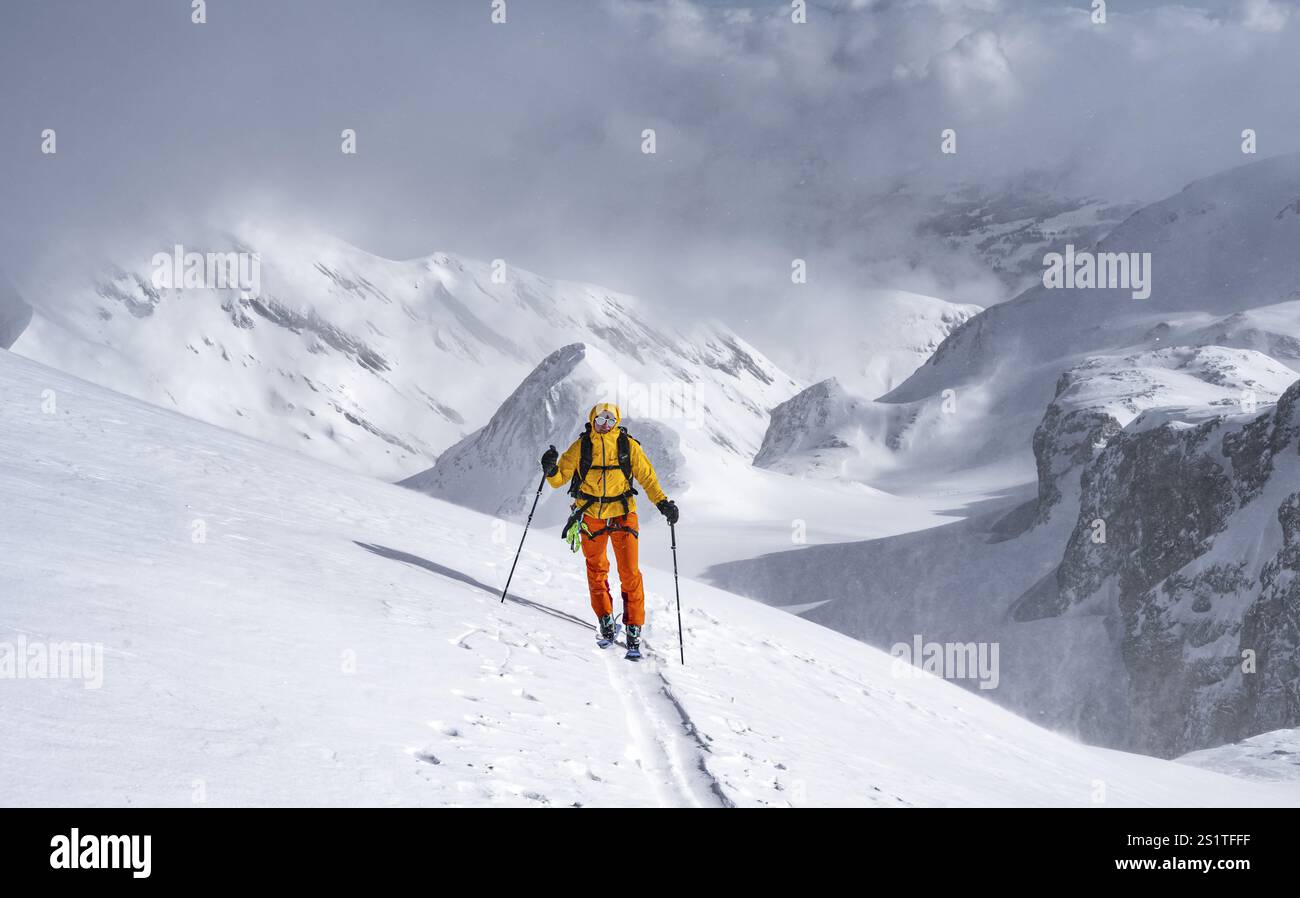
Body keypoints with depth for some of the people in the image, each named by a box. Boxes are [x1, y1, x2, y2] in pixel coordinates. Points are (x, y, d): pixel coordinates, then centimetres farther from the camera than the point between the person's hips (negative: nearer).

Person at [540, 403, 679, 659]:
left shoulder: (628, 446, 0)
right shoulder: (581, 446, 0)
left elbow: (646, 476, 3)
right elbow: (560, 478, 2)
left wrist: (662, 502, -10)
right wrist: (551, 470, -20)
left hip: (622, 513, -1)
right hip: (591, 515, 1)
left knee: (630, 573, -7)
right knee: (596, 571, 10)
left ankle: (634, 630, -2)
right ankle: (606, 623, 24)